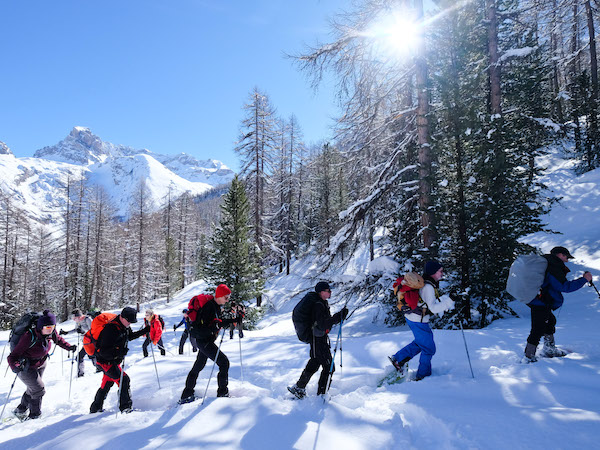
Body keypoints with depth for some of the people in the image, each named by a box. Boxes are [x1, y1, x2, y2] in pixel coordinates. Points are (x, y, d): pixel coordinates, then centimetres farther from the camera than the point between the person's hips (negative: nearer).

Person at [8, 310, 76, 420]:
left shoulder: (50, 332, -17)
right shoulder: (29, 336, -35)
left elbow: (58, 339, 8)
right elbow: (12, 356, -31)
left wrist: (69, 347, -1)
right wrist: (15, 366, -49)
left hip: (40, 364, 7)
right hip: (26, 368, -6)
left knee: (32, 389, 20)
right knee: (39, 390, -7)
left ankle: (21, 410, 43)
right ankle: (35, 415, 14)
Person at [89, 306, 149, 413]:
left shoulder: (124, 326, -1)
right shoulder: (111, 329, -29)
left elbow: (130, 336, 20)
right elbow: (103, 351, -30)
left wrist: (144, 331, 11)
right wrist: (118, 352, -43)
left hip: (113, 361, 10)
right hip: (106, 361, -9)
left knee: (107, 384, 20)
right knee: (123, 379, -16)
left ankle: (95, 408, 35)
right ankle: (125, 407, -8)